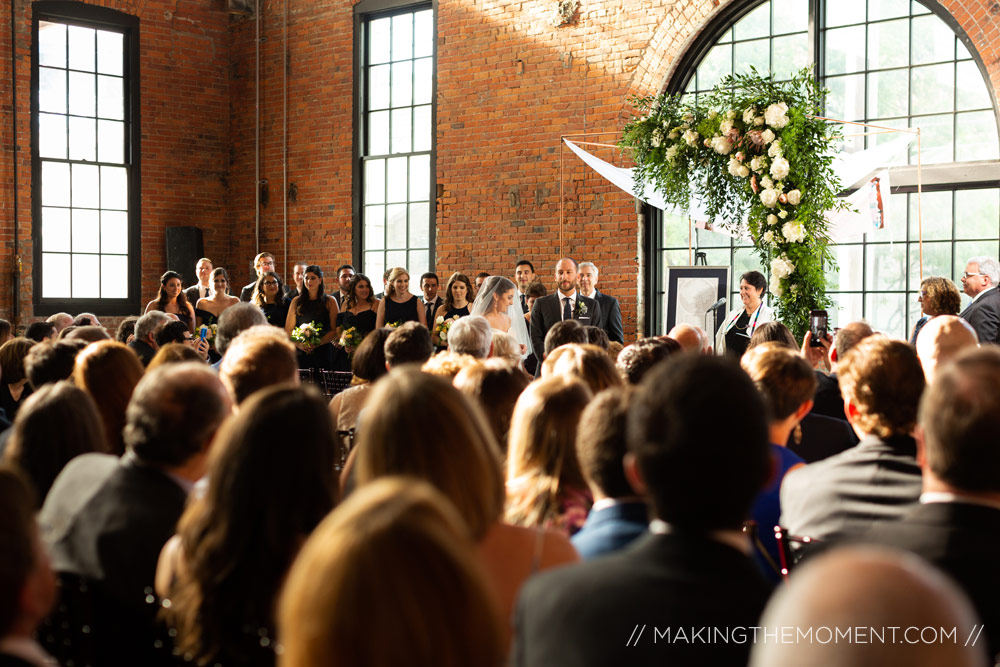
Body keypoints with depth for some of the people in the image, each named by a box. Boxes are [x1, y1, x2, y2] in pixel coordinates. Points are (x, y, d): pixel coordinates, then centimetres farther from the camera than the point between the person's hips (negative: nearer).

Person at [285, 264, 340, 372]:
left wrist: (317, 343, -14)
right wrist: (298, 344, -7)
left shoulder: (330, 301, 7)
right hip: (300, 354, 2)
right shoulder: (296, 302, 14)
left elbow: (335, 330, 0)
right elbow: (288, 330, 11)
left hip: (323, 354, -2)